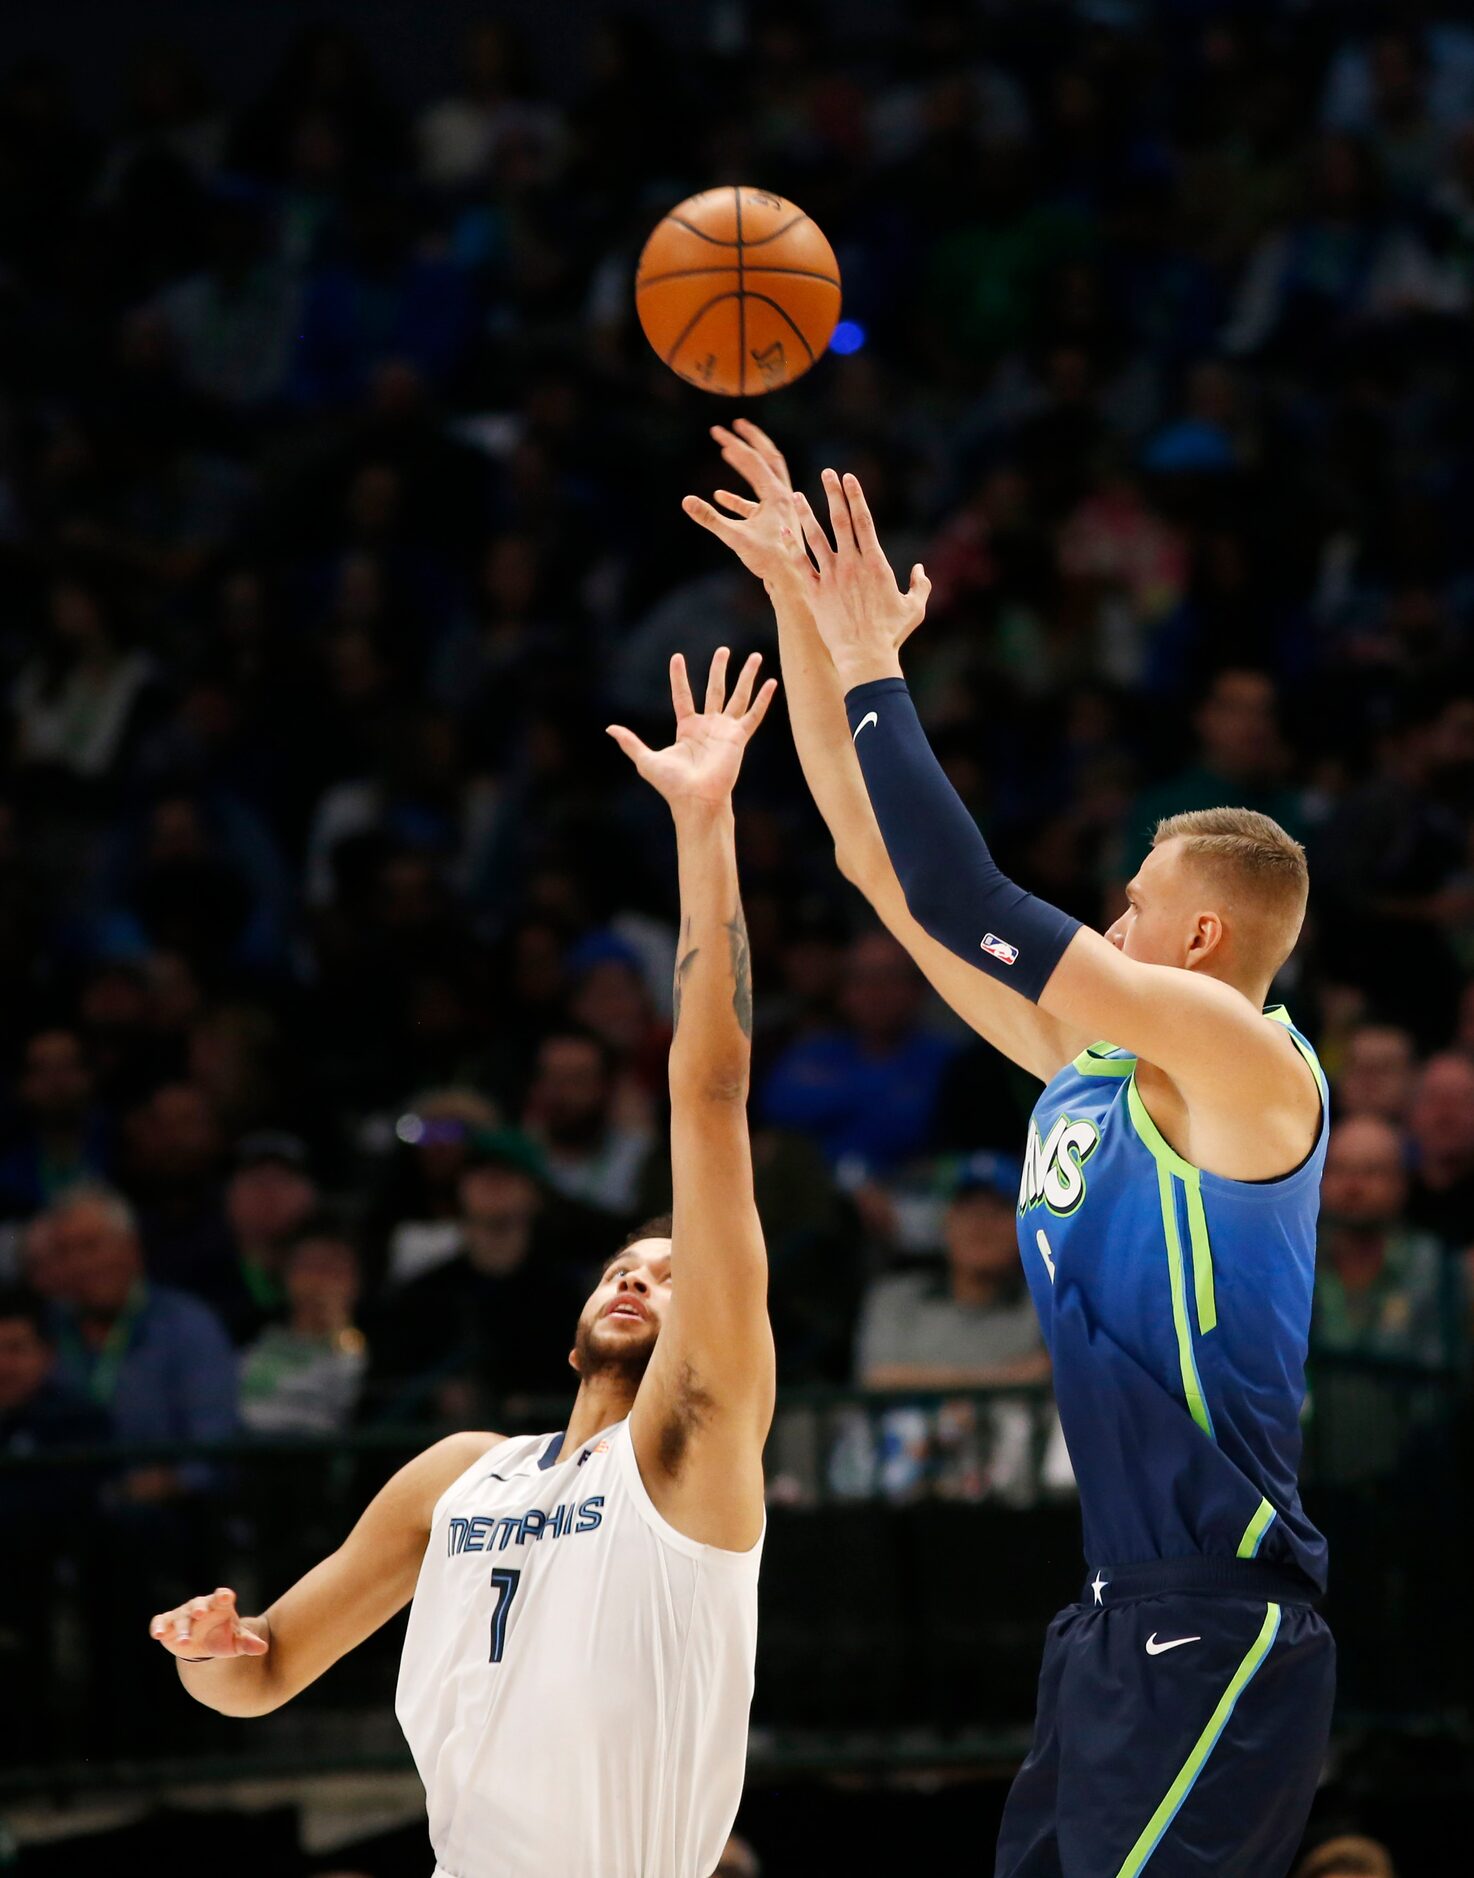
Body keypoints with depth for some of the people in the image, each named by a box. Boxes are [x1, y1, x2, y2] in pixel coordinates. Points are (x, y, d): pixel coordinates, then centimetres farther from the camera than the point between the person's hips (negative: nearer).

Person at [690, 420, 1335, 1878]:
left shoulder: (1245, 1064, -10)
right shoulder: (1093, 1061, 13)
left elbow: (963, 899, -18)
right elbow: (877, 851, 16)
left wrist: (874, 666, -11)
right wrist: (798, 601, 13)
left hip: (1215, 1631, -9)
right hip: (1118, 1618, 9)